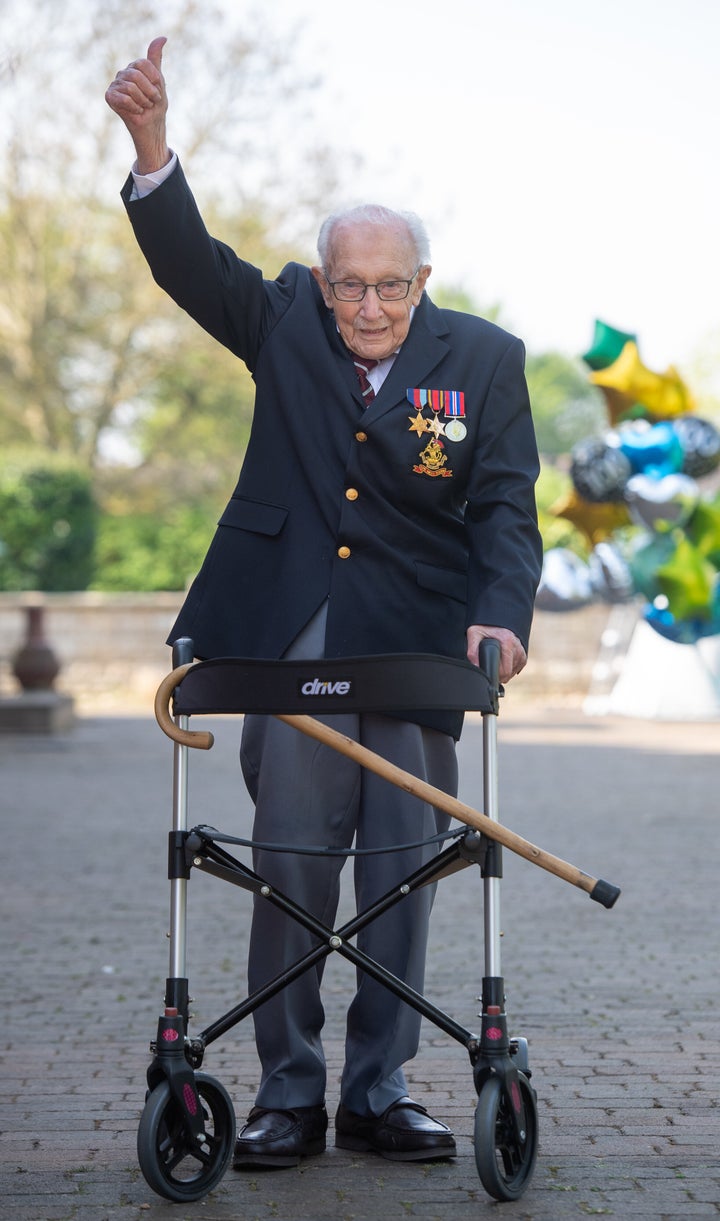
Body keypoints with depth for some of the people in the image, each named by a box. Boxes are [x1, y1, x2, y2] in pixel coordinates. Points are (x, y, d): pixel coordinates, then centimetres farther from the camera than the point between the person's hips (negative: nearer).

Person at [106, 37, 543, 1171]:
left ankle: (380, 1091, 14)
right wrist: (152, 141, -23)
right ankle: (288, 1091, 10)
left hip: (419, 638, 0)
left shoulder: (482, 358, 0)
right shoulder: (284, 321, 5)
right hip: (295, 636, 0)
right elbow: (192, 261, -7)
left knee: (404, 868, 3)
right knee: (290, 861, 1)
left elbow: (505, 508, -4)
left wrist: (501, 614, -22)